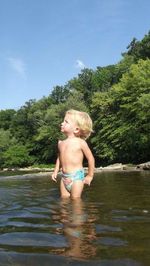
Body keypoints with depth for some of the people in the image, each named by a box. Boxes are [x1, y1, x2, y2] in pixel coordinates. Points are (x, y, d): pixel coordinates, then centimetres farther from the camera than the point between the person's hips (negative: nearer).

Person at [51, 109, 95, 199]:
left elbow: (91, 158, -3)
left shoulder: (81, 142, -8)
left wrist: (90, 176, 1)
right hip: (64, 177, 5)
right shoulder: (61, 143, 8)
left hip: (77, 176, -5)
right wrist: (56, 171, 15)